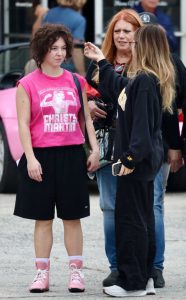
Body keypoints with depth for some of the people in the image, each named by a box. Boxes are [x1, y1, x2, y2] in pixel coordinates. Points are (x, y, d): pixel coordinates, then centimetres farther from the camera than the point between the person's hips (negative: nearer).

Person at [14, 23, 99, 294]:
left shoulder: (76, 82, 8)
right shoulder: (28, 84, -1)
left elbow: (86, 119, 13)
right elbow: (23, 124, -4)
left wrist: (95, 149, 3)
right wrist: (30, 158, -12)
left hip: (72, 156, 2)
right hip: (41, 157, -2)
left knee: (72, 217, 5)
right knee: (43, 218, 3)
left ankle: (76, 272, 9)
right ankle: (42, 274, 8)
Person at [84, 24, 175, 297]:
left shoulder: (145, 81, -19)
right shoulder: (140, 79, 10)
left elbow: (142, 124, -24)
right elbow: (118, 87, 31)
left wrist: (131, 158, -23)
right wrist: (101, 61, 37)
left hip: (137, 161, -10)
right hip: (144, 160, 10)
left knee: (130, 219, -4)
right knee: (143, 218, 14)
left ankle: (133, 283, 0)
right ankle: (144, 277, 21)